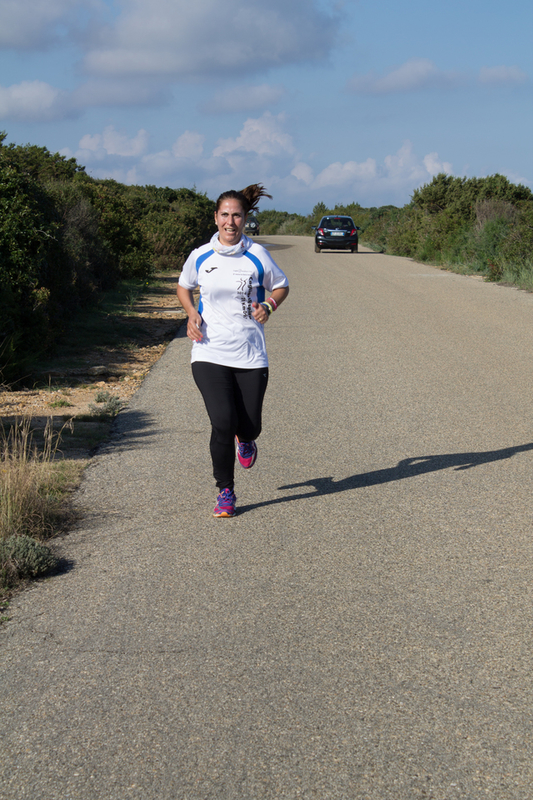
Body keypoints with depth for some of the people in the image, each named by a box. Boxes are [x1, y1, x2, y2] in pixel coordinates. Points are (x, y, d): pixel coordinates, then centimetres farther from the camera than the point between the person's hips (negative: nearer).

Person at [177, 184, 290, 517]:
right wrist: (192, 314, 0)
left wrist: (268, 306, -8)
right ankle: (226, 492, 5)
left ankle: (245, 438, 46)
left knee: (250, 426, 4)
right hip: (209, 353, 0)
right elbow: (184, 287, 20)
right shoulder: (200, 256, 2)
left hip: (250, 353, 1)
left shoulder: (257, 255, -2)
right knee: (222, 423, -15)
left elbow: (281, 286, 13)